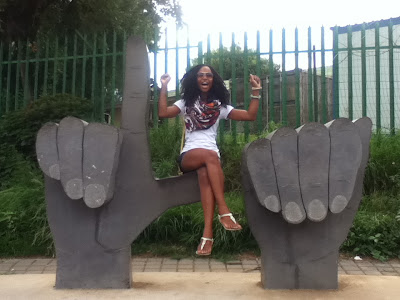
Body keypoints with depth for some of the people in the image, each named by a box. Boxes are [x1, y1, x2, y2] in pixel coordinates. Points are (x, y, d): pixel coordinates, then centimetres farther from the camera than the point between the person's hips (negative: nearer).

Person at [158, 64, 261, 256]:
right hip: (189, 156, -1)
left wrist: (256, 91, 5)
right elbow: (163, 113, -1)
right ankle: (224, 211, -39)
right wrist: (164, 88, -4)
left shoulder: (220, 106, 19)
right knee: (210, 155, -37)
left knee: (205, 173, -37)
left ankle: (207, 234, -45)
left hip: (210, 157, 1)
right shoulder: (186, 102, 17)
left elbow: (250, 116, 11)